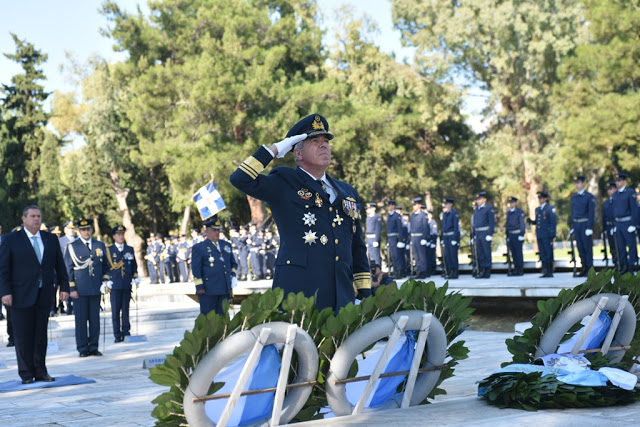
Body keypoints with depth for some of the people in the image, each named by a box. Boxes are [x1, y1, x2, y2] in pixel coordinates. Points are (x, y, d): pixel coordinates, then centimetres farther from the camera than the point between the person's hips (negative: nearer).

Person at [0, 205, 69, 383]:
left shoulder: (51, 239, 11)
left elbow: (59, 265, 13)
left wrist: (64, 287, 6)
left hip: (44, 295, 3)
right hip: (21, 295, -3)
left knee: (41, 335, 8)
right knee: (23, 336, 1)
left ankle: (40, 372, 16)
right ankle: (26, 374, 9)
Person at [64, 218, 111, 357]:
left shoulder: (100, 245, 11)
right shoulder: (72, 246, 2)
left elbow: (106, 265, 18)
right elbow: (68, 269, 1)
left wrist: (105, 281, 5)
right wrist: (72, 288, -5)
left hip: (96, 288, 3)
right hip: (80, 289, -3)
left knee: (95, 319, 5)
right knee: (81, 319, -1)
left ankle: (93, 347, 12)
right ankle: (82, 349, 6)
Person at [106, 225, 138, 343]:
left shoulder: (130, 249, 13)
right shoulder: (109, 250, 4)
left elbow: (134, 266, 19)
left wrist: (135, 278, 7)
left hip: (127, 285, 2)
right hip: (115, 285, -2)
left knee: (125, 310, 6)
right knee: (115, 311, -3)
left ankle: (126, 332, 13)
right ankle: (117, 335, 1)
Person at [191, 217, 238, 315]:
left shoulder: (226, 245, 18)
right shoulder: (199, 248, 1)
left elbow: (233, 263, 27)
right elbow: (196, 269, -4)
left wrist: (233, 275, 9)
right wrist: (199, 287, -11)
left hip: (225, 289, 5)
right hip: (208, 290, -5)